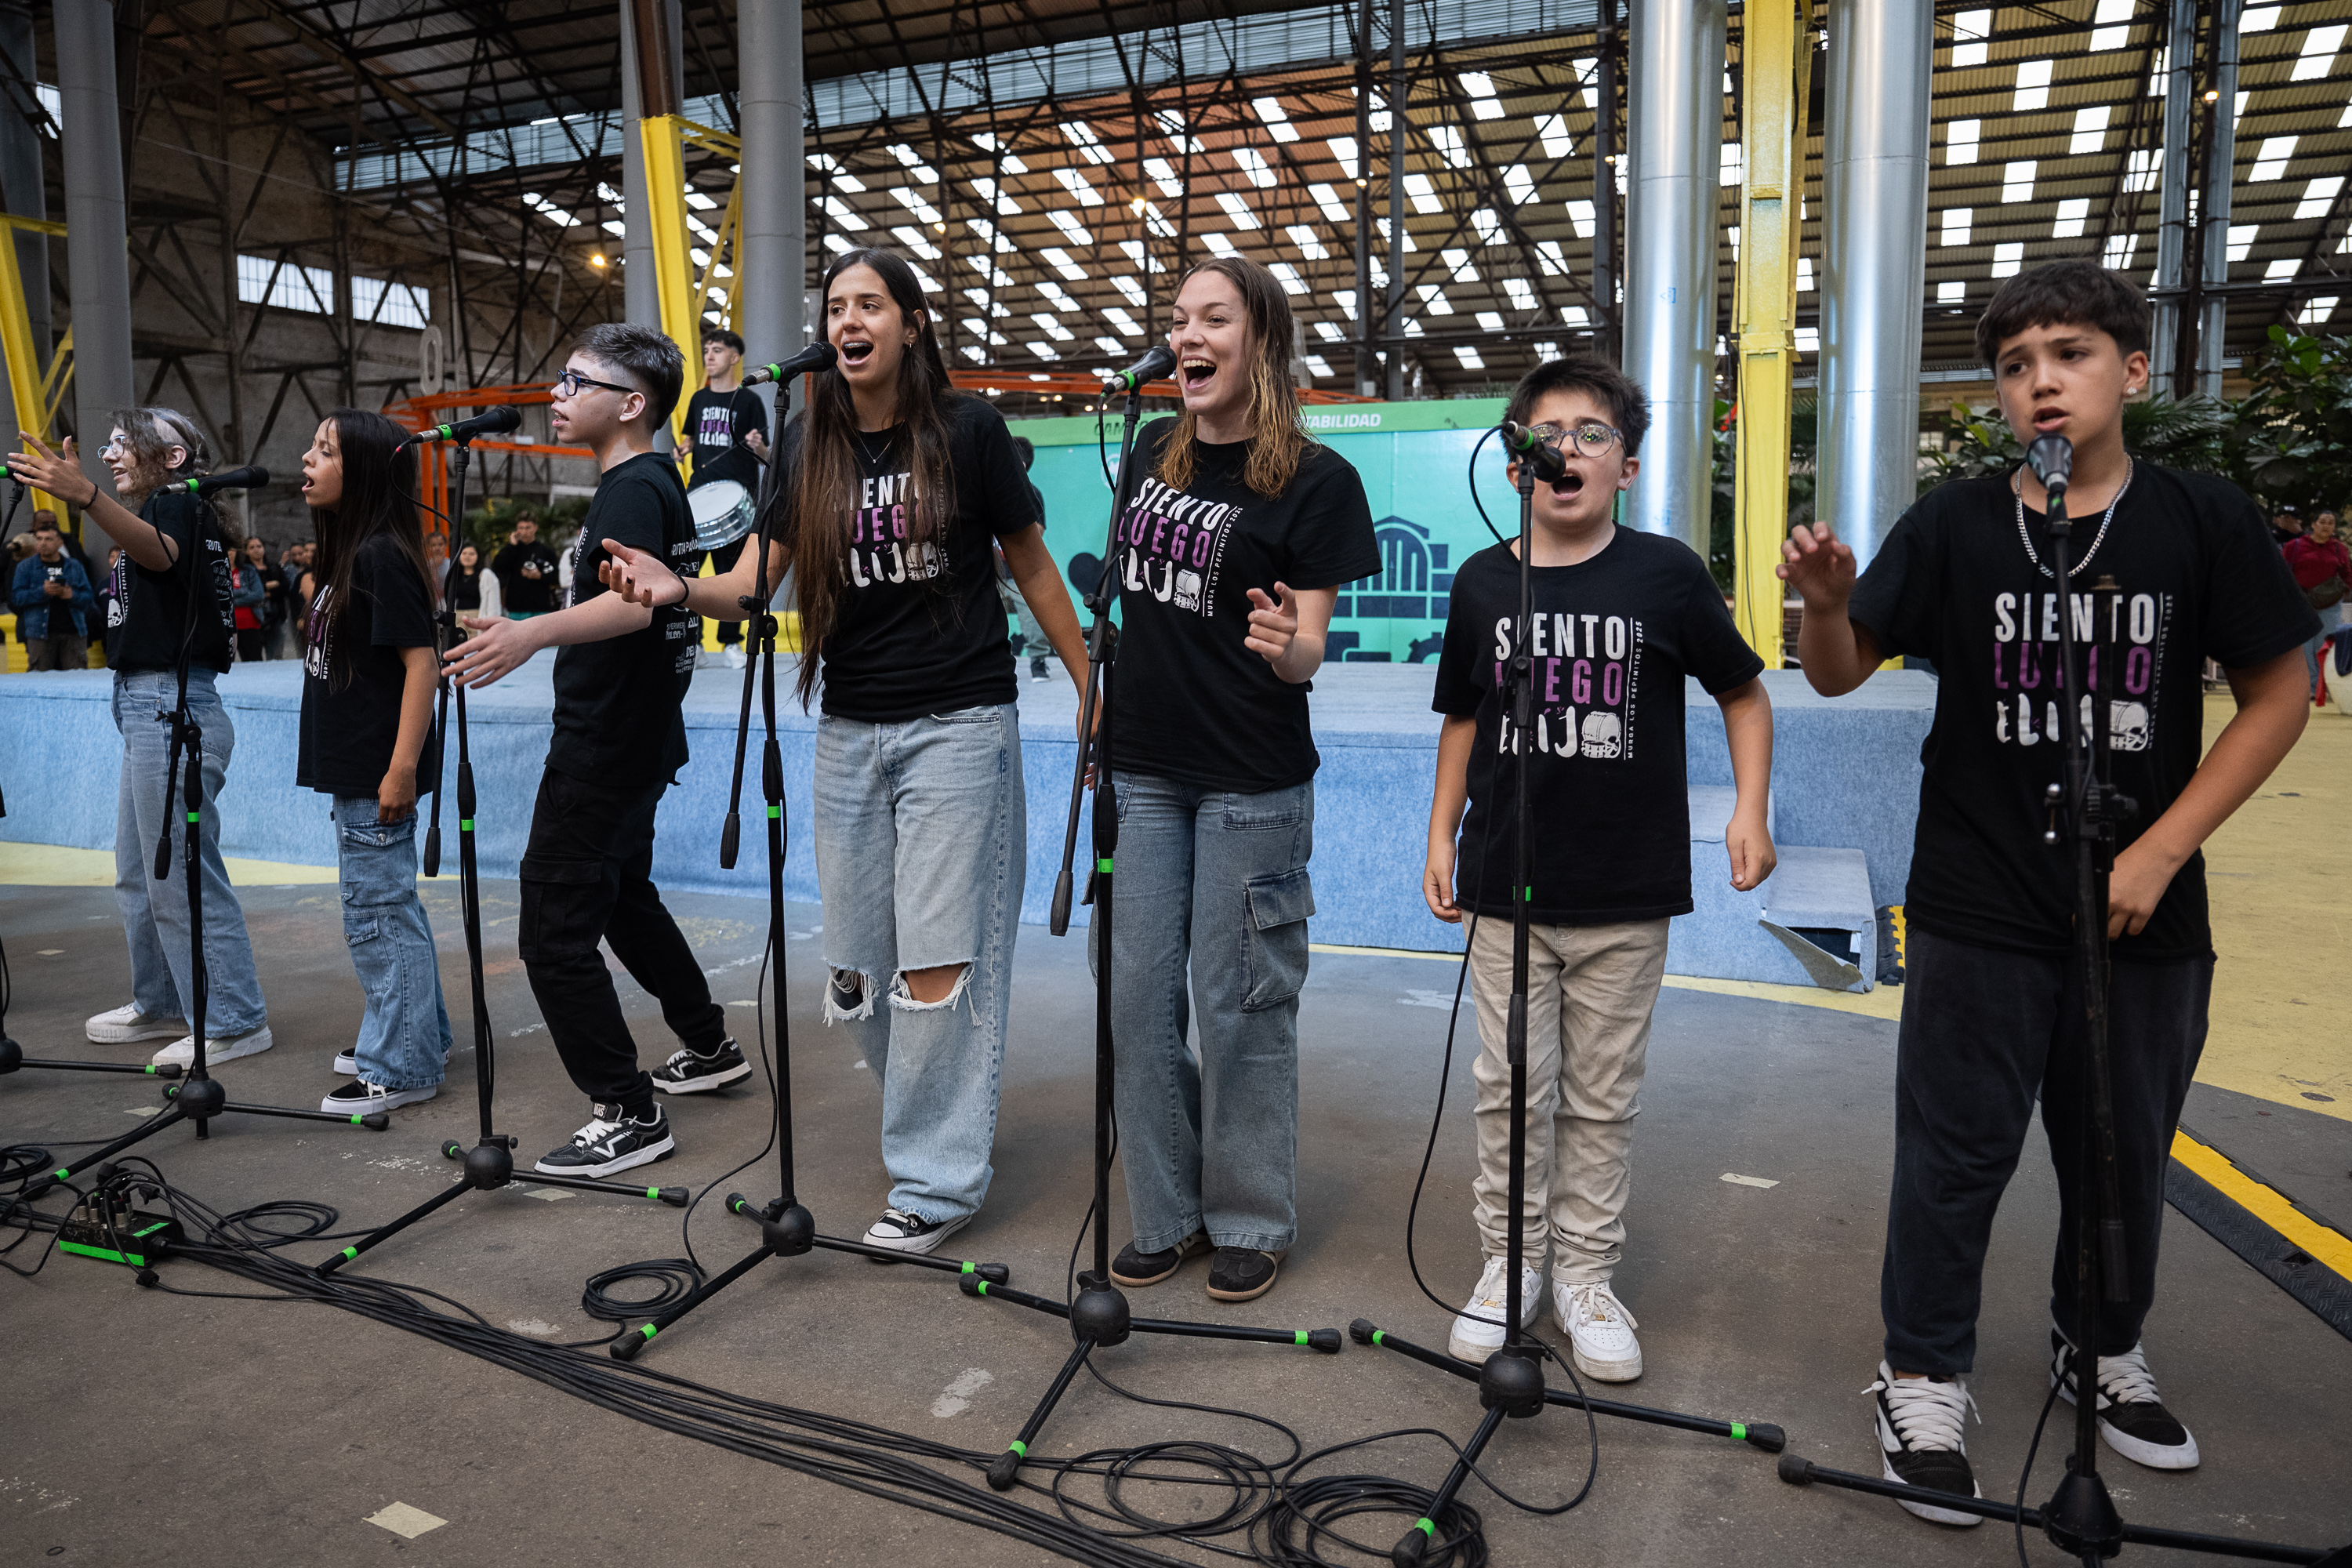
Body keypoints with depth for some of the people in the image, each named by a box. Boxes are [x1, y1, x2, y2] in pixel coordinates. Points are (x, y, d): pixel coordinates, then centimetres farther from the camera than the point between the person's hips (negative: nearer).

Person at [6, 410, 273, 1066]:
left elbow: (157, 550, -37)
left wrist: (85, 494, -52)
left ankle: (235, 1022, 0)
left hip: (169, 710, -11)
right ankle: (160, 1004, 30)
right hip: (149, 708, 11)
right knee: (139, 872, 18)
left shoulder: (176, 504, -11)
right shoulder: (164, 509, 20)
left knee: (183, 874, -7)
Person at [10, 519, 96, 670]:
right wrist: (43, 591, -15)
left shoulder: (74, 566, 14)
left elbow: (89, 599, 10)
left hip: (74, 632, 1)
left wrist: (73, 595, -11)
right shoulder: (26, 566, 10)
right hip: (40, 632, -1)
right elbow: (16, 596, 1)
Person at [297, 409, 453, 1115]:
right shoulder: (347, 554, 13)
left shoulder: (381, 556, -16)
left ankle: (400, 1068, 8)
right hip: (356, 768, 10)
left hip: (378, 773, -10)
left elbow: (421, 662, -21)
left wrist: (403, 766, -24)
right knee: (389, 905, 18)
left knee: (378, 912, -2)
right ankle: (419, 1037, 31)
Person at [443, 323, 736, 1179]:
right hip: (637, 736, 11)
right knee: (624, 897, 24)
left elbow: (632, 603, -35)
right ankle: (712, 1045, 36)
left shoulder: (633, 490, -17)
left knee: (556, 932, -7)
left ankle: (627, 1114, -1)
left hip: (602, 746, -11)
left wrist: (536, 632, -50)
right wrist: (521, 629, 35)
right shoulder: (656, 479, 14)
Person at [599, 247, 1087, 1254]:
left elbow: (1031, 565, 4)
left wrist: (1092, 690, 4)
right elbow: (755, 581, 2)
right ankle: (933, 1104, 33)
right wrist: (679, 588, -19)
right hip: (850, 730, 5)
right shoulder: (806, 443, 7)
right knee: (855, 966, 8)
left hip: (959, 722, -4)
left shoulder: (967, 429, -4)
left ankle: (939, 1181, 11)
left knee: (937, 963, -5)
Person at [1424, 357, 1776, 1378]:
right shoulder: (1483, 582, 3)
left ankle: (1587, 1273, 25)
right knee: (1511, 1087, 8)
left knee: (1603, 1097, 9)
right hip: (1507, 885, 1)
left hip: (1626, 892, -1)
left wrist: (1749, 809, -3)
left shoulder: (1665, 575, -3)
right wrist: (1441, 835, 10)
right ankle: (1509, 1261, 25)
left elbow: (1744, 694, 7)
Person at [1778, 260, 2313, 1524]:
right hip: (1979, 912, -1)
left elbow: (2277, 697, 1)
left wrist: (2159, 853, -8)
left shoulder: (2203, 520, -3)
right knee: (1956, 1152, 5)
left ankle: (2102, 1349, 41)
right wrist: (1826, 603, -26)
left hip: (2147, 914, 2)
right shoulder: (1953, 526, -3)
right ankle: (1924, 1381, 21)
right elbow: (1838, 676, -3)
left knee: (2125, 1151, 17)